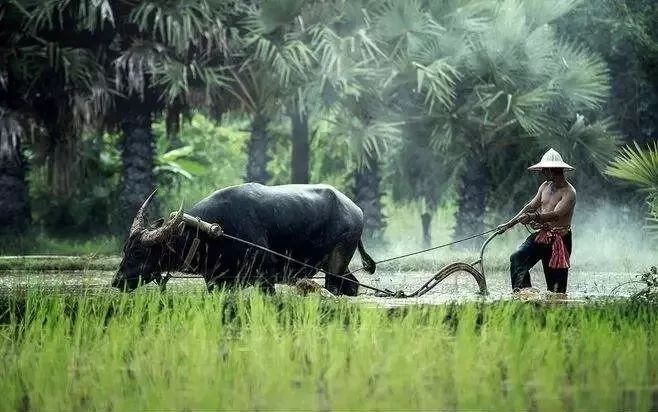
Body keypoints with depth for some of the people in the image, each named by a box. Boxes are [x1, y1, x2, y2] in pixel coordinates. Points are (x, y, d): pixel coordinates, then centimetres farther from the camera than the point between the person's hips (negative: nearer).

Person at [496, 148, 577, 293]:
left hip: (559, 239, -7)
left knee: (556, 285, -5)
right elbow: (530, 207, 14)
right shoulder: (545, 186, 11)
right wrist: (509, 224, 6)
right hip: (542, 234, 7)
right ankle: (521, 291, -27)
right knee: (517, 258, -17)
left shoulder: (569, 192, -13)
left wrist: (533, 217, -43)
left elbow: (556, 215, -28)